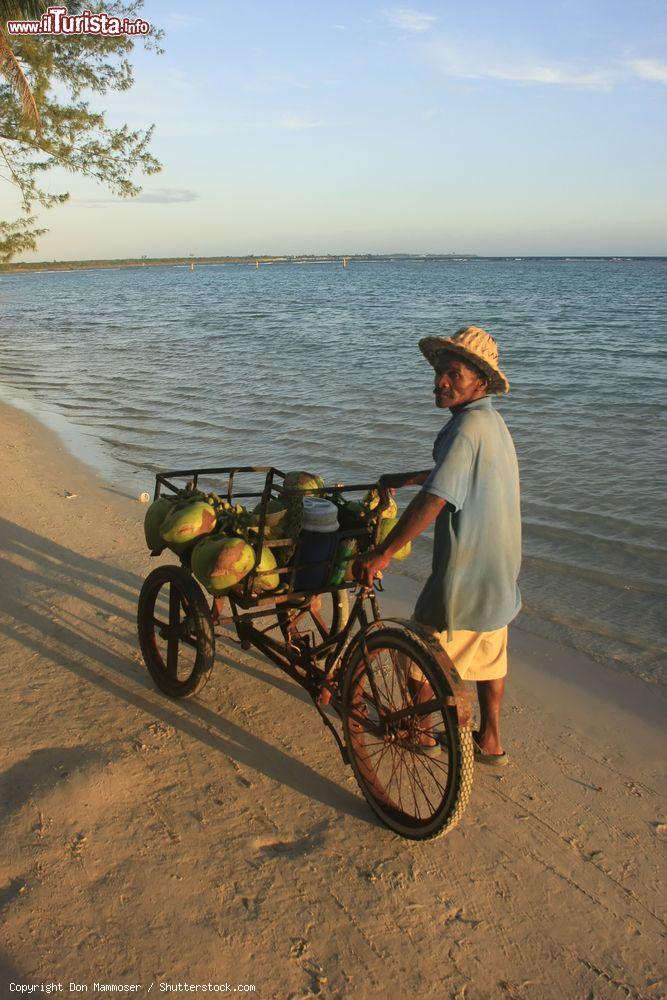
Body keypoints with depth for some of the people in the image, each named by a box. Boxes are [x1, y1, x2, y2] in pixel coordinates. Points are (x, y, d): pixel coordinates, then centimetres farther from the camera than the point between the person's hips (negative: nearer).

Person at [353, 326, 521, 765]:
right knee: (489, 654, 21)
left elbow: (432, 503, -30)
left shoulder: (469, 425, -24)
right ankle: (490, 741, 34)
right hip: (500, 571, 9)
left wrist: (381, 555, -26)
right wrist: (404, 478, 33)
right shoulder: (493, 421, 8)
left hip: (464, 572, -9)